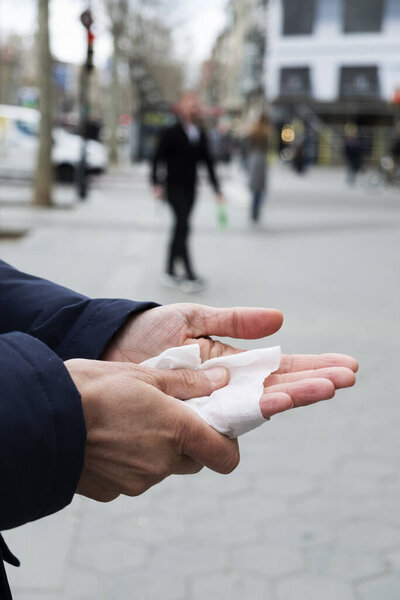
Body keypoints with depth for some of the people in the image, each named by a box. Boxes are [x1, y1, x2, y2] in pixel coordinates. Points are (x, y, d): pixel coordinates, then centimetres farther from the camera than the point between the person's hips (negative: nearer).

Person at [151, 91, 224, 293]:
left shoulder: (200, 134, 9)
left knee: (180, 228, 10)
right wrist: (156, 184, -11)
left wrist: (217, 189, 11)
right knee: (183, 225, -14)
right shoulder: (172, 133, -7)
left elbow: (207, 161, 14)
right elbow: (157, 158, -5)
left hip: (190, 189, 6)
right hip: (174, 187, -6)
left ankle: (170, 272, 20)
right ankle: (189, 276, -17)